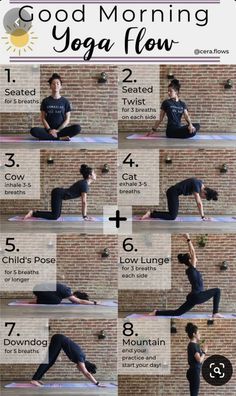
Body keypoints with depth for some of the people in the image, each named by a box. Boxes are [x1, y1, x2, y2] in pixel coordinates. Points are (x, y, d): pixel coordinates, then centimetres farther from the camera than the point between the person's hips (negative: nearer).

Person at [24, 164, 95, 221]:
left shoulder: (84, 183, 12)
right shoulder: (84, 185, -18)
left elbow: (83, 201, 17)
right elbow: (84, 202, -19)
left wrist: (85, 215, 15)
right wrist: (85, 216, -14)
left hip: (58, 193, 10)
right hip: (58, 194, -10)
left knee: (57, 215, 12)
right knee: (54, 216, -14)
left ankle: (35, 212, 13)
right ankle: (33, 213, -11)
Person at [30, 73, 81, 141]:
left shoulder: (65, 101, 7)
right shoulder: (45, 101, 7)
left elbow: (67, 119, 3)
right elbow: (43, 118, 4)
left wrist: (58, 130, -11)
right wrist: (49, 130, -12)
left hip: (61, 129, 0)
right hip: (48, 130, 0)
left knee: (77, 128, -28)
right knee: (33, 130, -30)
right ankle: (60, 138, -25)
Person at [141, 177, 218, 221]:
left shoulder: (201, 185, 6)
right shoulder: (196, 185, -21)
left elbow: (200, 202, 12)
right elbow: (199, 203, -22)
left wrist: (203, 216, 10)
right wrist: (203, 217, -18)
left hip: (174, 193, 10)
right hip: (173, 192, -10)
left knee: (173, 214, 11)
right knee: (172, 217, -15)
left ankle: (153, 212, 12)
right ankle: (150, 214, -12)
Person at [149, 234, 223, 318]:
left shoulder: (190, 270, 13)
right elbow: (193, 252, -12)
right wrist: (188, 240, -10)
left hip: (193, 297, 9)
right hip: (197, 296, -9)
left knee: (176, 313, 11)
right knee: (217, 291, -5)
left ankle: (156, 312, 8)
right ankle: (215, 313, -8)